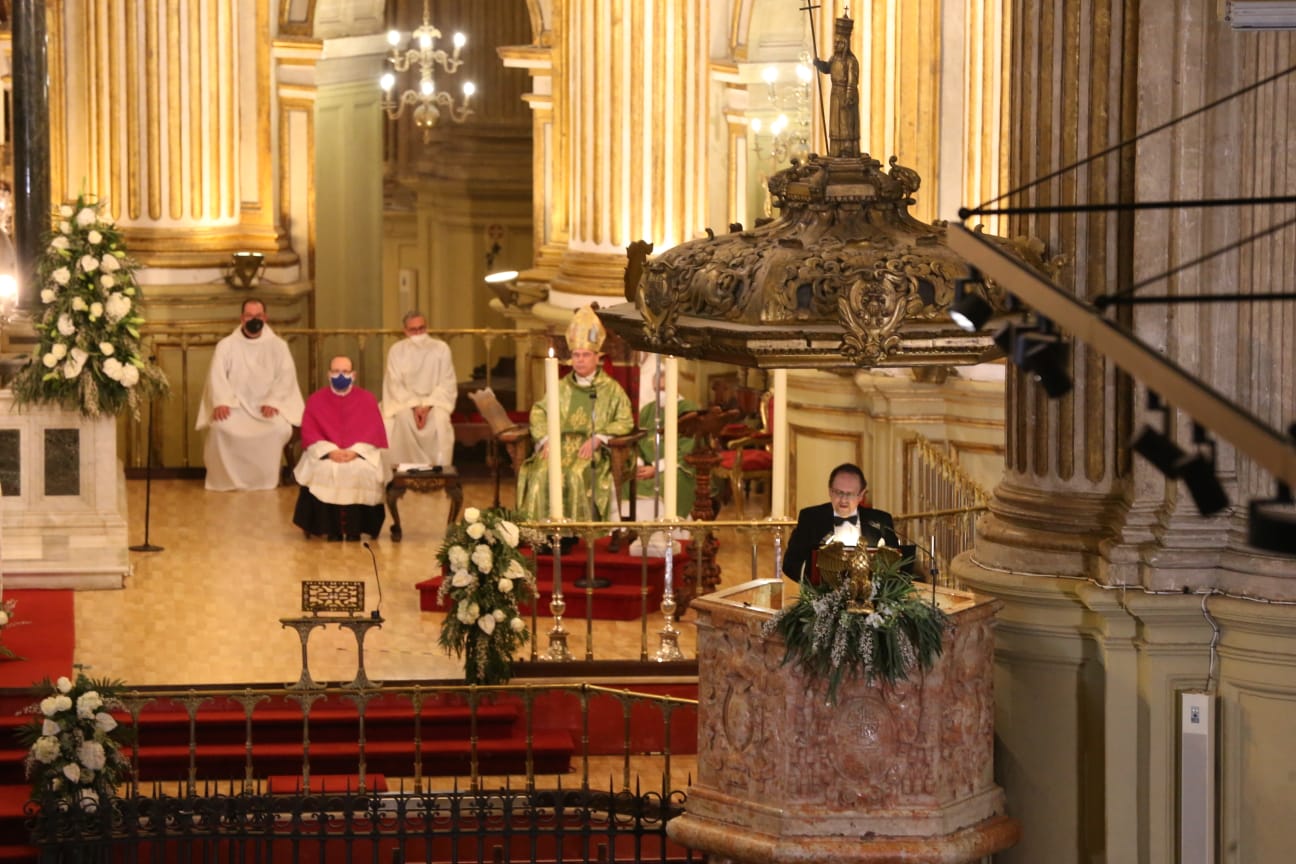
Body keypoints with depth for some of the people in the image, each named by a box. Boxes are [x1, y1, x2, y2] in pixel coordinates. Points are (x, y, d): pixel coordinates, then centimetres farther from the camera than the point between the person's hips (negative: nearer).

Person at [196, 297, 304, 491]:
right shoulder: (226, 345, 4)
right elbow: (217, 375, -5)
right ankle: (227, 479, -17)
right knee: (220, 427, -33)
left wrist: (273, 402, -19)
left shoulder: (278, 345, 6)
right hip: (235, 406, 0)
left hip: (266, 407, 0)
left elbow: (286, 376, -2)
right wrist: (221, 402, -24)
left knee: (281, 428, -32)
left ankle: (265, 479, -15)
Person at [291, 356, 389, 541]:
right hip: (325, 453, 0)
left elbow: (374, 431, -2)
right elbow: (309, 432, -1)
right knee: (323, 470, -32)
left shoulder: (367, 399, 6)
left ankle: (354, 529, -21)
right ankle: (332, 529, -23)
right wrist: (330, 451, -18)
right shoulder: (316, 400, 7)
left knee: (363, 471, -32)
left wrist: (355, 451, -18)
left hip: (359, 454, 0)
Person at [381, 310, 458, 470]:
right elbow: (395, 385, -5)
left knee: (440, 419, -32)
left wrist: (428, 406, -19)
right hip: (405, 402, 0)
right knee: (403, 418, -34)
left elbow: (447, 385, -4)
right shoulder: (396, 351, 1)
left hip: (434, 402, 0)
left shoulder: (441, 348, 0)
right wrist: (414, 406, -21)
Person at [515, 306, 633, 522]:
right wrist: (545, 440, -5)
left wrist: (597, 438, -13)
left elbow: (625, 421, 2)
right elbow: (538, 413, 15)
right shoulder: (561, 387, 21)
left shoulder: (611, 389, 11)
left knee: (576, 475, -34)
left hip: (592, 450, -3)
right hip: (560, 445, 3)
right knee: (542, 473, -28)